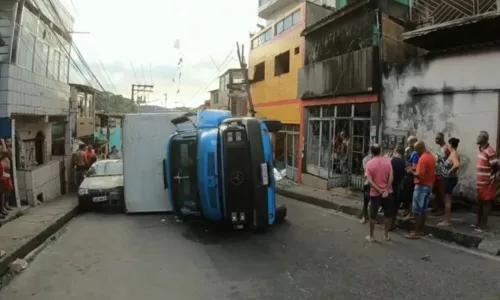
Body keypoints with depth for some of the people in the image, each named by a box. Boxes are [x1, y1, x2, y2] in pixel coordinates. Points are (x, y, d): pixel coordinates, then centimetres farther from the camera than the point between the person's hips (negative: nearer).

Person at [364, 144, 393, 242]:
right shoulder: (387, 161, -2)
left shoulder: (369, 163, -8)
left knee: (373, 215, 8)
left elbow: (369, 180, -16)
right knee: (388, 214, 15)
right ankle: (386, 235, 23)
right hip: (387, 192, 2)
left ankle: (371, 236, 16)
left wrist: (379, 190, -13)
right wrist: (386, 190, -10)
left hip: (375, 193, -2)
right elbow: (391, 177, -9)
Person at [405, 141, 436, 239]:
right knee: (424, 209, 14)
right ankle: (421, 229, 22)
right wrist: (416, 169, 15)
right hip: (429, 186, 10)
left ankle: (416, 232, 0)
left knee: (417, 210, -3)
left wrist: (412, 172, -10)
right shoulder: (432, 157, 9)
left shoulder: (422, 159, -21)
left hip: (421, 186, -9)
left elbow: (420, 176, -25)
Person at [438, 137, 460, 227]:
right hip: (450, 178, 10)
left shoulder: (453, 154, -19)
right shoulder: (453, 153, 9)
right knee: (447, 199, 17)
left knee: (447, 200, -1)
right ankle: (447, 219, 26)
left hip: (450, 179, -10)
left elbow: (457, 164, -35)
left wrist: (450, 171, -23)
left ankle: (447, 221, 6)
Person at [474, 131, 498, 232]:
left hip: (487, 183, -9)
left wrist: (490, 177, -9)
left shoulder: (490, 151, -20)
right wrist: (479, 181, 15)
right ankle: (479, 223, 27)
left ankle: (483, 225, 10)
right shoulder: (482, 150, 8)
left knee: (486, 204, 2)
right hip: (481, 183, 9)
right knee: (480, 203, 16)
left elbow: (496, 167, -20)